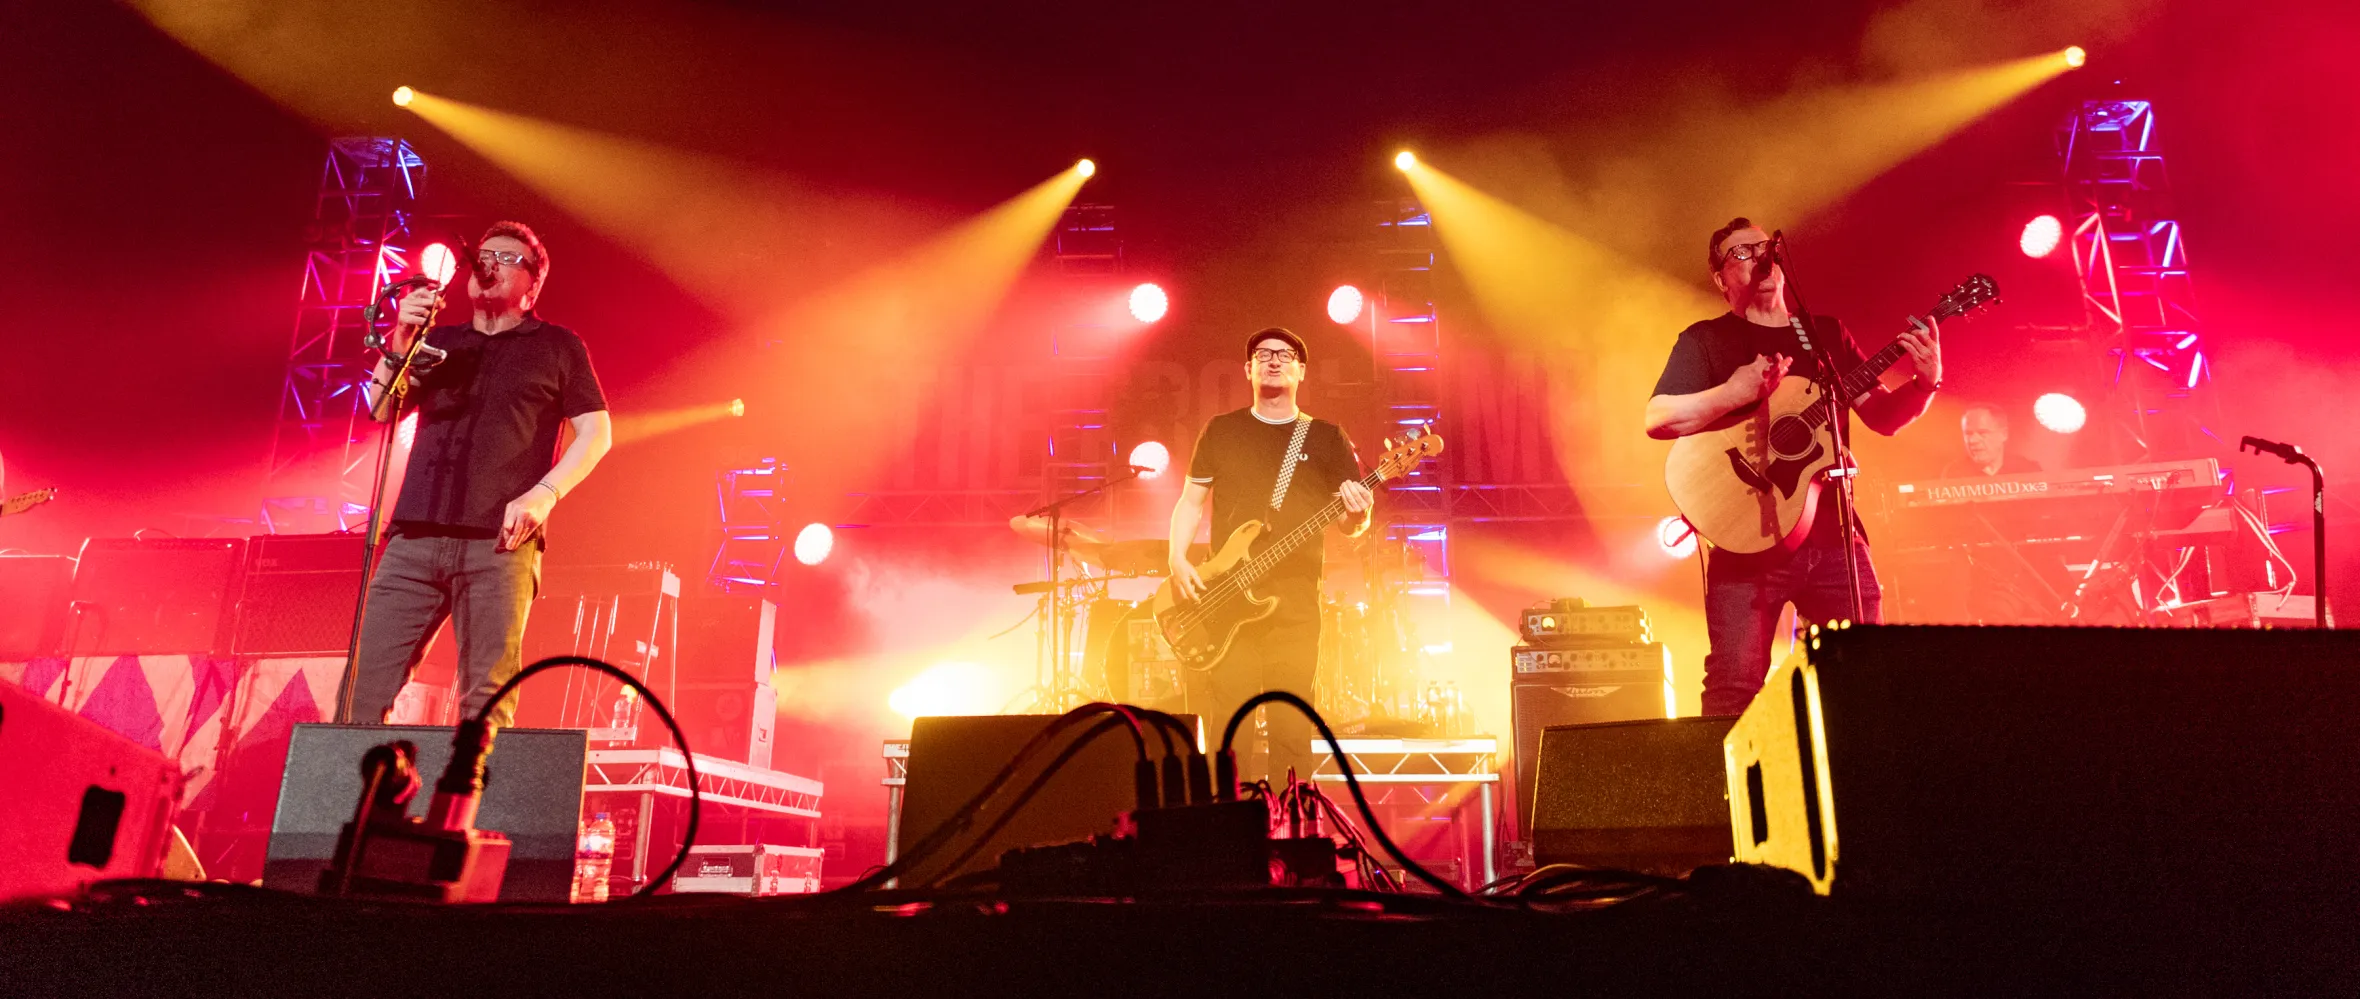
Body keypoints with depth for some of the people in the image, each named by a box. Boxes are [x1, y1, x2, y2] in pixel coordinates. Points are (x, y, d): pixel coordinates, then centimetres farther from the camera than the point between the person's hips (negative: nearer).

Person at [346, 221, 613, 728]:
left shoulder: (557, 346, 13)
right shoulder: (439, 342, 24)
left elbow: (596, 433, 5)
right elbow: (380, 410, 16)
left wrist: (543, 494, -10)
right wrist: (399, 342, -1)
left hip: (499, 543, -4)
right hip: (415, 537, 4)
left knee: (487, 700, -10)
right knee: (366, 682, -4)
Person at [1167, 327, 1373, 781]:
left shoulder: (1327, 437, 9)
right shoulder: (1221, 430, 12)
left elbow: (1352, 525, 6)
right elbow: (1191, 502, 13)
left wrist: (1358, 513, -17)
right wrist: (1178, 560, -3)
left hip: (1294, 603, 0)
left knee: (1292, 730, -2)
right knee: (1227, 729, -3)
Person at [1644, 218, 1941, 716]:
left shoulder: (1827, 334, 19)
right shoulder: (1706, 340, 6)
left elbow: (1883, 416, 18)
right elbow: (1657, 419, -8)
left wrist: (1925, 382, -1)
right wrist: (1734, 394, -20)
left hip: (1833, 533, 5)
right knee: (1736, 686, -12)